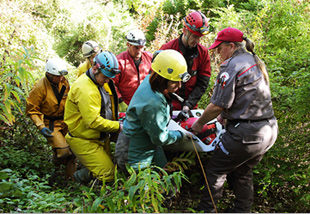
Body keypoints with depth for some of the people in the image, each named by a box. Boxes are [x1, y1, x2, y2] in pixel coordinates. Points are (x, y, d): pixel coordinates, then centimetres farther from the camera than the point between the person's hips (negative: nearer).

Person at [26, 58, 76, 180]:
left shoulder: (64, 83, -2)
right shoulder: (40, 87, -19)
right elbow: (31, 110, -12)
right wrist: (41, 127, -21)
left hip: (64, 122, 6)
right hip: (50, 125, -6)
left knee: (72, 150, 8)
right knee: (63, 151, -15)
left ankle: (71, 176, 27)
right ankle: (56, 161, 21)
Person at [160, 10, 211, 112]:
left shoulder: (203, 52, 2)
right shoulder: (167, 49, -6)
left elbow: (202, 84, 0)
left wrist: (189, 104, -11)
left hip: (191, 107, 2)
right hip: (169, 106, -2)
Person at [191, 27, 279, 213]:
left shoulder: (231, 65, -13)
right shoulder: (257, 62, 14)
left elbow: (217, 105, -16)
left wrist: (199, 123, -1)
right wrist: (226, 115, 24)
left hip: (246, 134, -9)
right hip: (269, 131, 9)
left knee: (215, 170, 6)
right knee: (243, 172, 23)